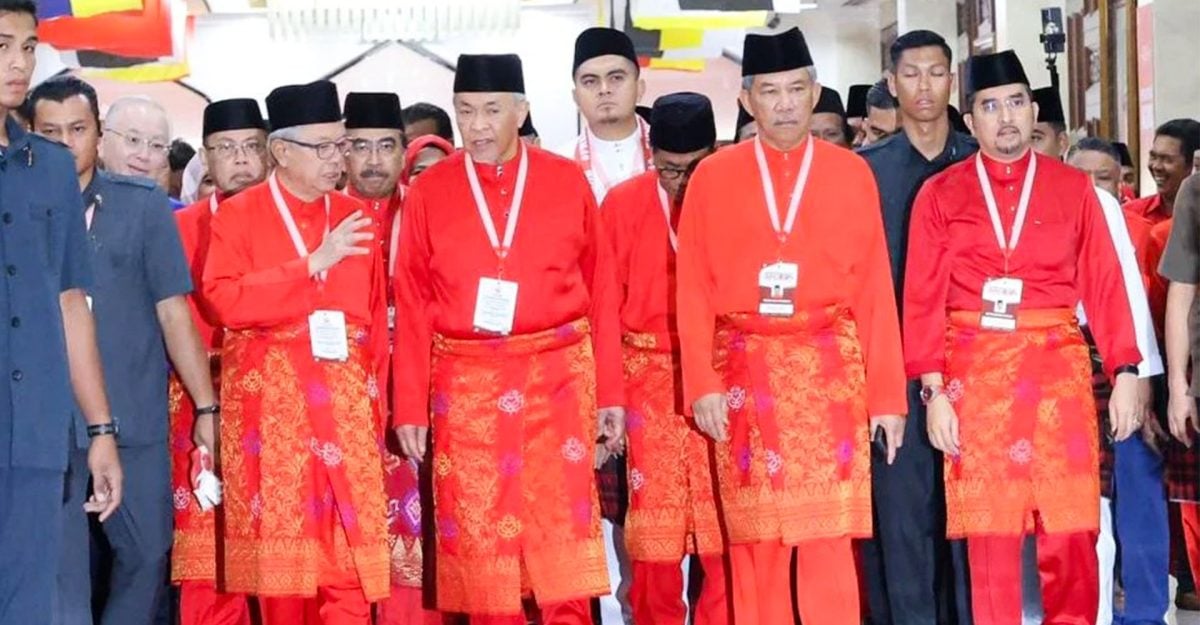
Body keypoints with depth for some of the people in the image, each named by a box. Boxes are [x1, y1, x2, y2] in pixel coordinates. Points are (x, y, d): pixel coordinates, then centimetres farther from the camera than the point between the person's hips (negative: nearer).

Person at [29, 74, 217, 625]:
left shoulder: (144, 204, 4)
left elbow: (173, 312, 3)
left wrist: (206, 408, 0)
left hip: (137, 419, 1)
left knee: (148, 552, 5)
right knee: (59, 564, 2)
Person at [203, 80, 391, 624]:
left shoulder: (356, 216, 12)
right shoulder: (237, 215, 1)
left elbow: (376, 316, 13)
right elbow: (225, 301, -14)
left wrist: (372, 389, 2)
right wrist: (314, 263, -16)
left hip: (345, 399, 3)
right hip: (269, 399, -2)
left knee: (352, 550, -4)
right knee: (279, 539, 1)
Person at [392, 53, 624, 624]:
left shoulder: (568, 180, 3)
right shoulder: (428, 191, 3)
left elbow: (601, 292, 5)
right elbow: (412, 307, 4)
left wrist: (610, 392, 2)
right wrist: (410, 406, 0)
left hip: (559, 380, 0)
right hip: (466, 388, 1)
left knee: (563, 540, -2)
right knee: (478, 541, 4)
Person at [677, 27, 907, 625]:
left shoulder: (852, 172, 5)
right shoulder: (711, 176, 4)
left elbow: (875, 290, 2)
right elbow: (693, 291, 1)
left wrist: (888, 394, 0)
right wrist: (703, 384, -8)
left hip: (830, 372, 0)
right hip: (746, 375, 0)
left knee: (830, 539, 0)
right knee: (755, 542, 5)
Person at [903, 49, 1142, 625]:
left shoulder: (1074, 188, 7)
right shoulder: (940, 194, 3)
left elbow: (1105, 285, 5)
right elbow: (924, 299, 0)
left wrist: (1125, 373, -3)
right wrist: (933, 391, -7)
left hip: (1058, 369, 1)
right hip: (975, 374, -1)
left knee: (1070, 530, 2)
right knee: (989, 532, 3)